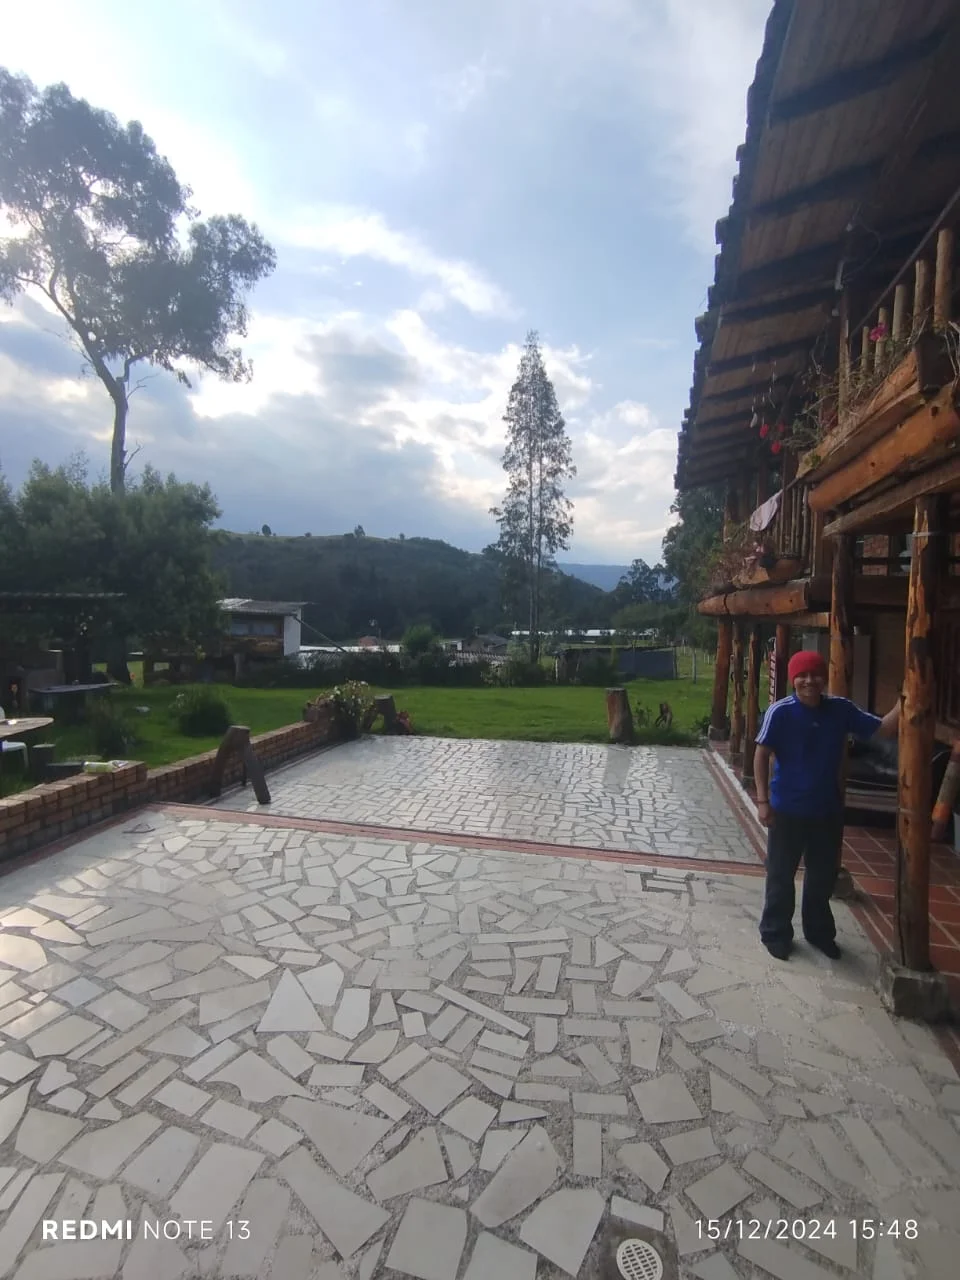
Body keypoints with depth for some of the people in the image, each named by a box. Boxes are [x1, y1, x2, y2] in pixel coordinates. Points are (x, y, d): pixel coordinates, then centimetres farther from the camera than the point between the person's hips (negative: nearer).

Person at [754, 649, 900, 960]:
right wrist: (763, 800, -16)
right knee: (781, 876, 10)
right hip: (788, 810, -4)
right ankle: (775, 933, 28)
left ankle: (819, 932, 41)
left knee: (823, 876, 20)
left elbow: (884, 728, -2)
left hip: (828, 810, 4)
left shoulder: (841, 709, -4)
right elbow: (762, 755, -14)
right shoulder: (780, 712, -16)